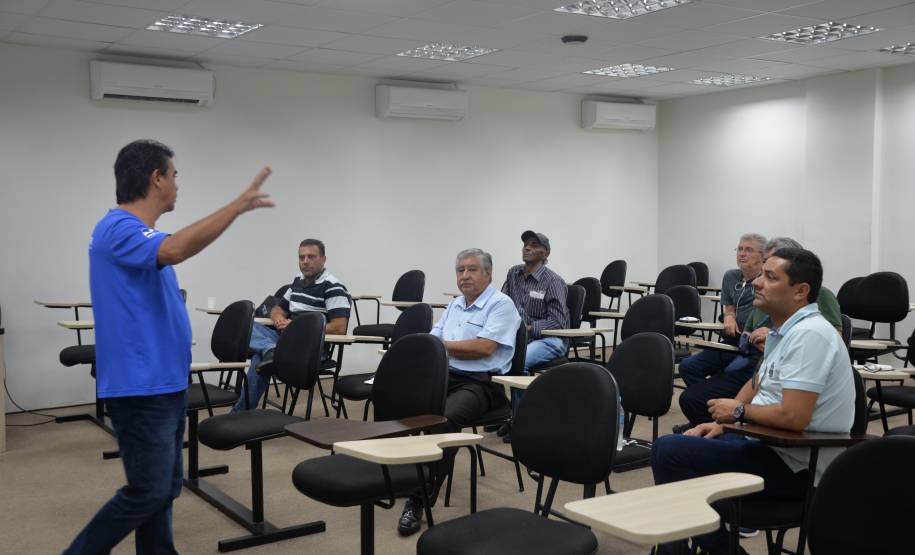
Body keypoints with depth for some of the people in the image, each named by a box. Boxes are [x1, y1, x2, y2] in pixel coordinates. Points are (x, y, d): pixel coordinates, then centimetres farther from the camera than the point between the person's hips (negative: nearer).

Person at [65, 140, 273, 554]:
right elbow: (175, 249, -38)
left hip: (165, 382, 10)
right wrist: (238, 205, -35)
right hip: (139, 388, -10)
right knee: (147, 492, -5)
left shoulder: (138, 232, 14)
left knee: (165, 487, 14)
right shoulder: (118, 230, -18)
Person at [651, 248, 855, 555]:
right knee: (680, 442, 17)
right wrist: (721, 422, 8)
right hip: (772, 445, 10)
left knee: (668, 451, -14)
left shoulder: (809, 334, -22)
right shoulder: (784, 330, 9)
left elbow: (793, 417, -29)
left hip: (796, 470, -10)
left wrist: (739, 411, -12)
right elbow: (757, 383, 23)